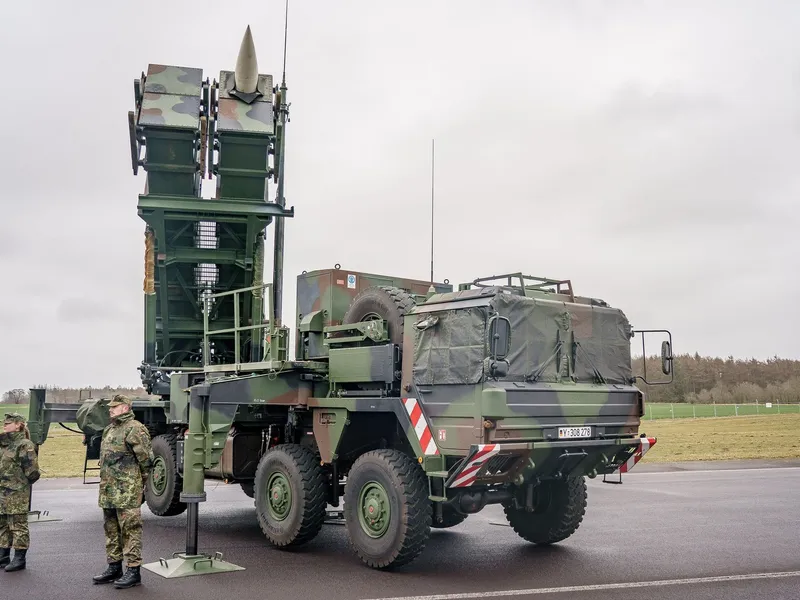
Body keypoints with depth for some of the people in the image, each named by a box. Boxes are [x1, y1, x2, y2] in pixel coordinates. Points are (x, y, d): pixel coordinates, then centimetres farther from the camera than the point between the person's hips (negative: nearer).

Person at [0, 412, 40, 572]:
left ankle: (19, 559, 6)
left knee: (18, 526, -1)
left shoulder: (24, 445, -12)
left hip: (17, 495, -8)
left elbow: (32, 471, -13)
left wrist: (20, 484, -3)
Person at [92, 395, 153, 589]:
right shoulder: (109, 430, 18)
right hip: (108, 491, 9)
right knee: (111, 530, 15)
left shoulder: (135, 429, -11)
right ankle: (114, 568, 24)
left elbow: (146, 460, -12)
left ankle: (133, 571, -1)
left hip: (127, 492, -9)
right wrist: (105, 485, 21)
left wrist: (140, 487, -6)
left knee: (130, 530, -5)